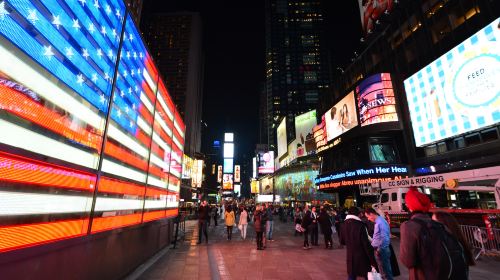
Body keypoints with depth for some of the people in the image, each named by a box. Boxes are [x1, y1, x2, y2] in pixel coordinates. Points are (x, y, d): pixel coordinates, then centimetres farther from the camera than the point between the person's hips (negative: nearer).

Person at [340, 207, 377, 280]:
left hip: (350, 256, 4)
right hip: (362, 256, -4)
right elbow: (366, 244, -18)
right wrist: (373, 261, -11)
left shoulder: (344, 225, -2)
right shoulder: (360, 225, -19)